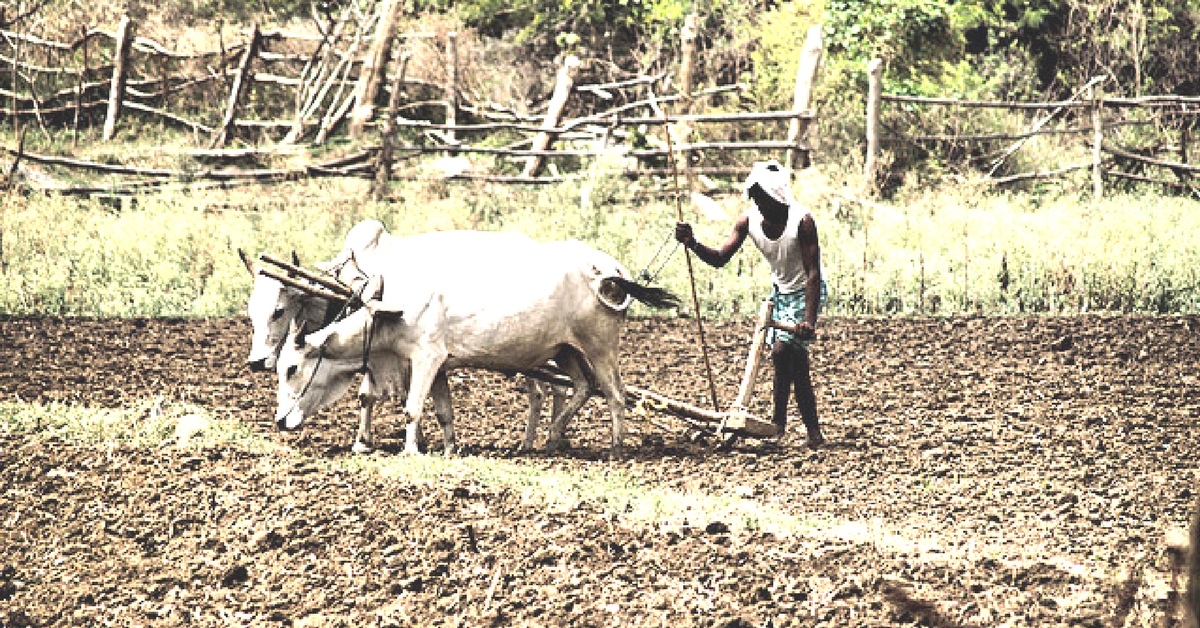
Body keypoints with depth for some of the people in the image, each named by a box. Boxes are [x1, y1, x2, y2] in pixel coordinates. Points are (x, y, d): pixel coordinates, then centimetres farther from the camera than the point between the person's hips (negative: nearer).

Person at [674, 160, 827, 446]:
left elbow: (813, 274, -28)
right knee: (795, 363, 8)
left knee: (782, 349, -21)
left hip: (806, 293, -6)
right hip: (781, 292, 6)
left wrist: (809, 319, -35)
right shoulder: (749, 220, -11)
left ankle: (779, 420, -11)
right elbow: (720, 258, -12)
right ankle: (813, 431, 17)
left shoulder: (802, 221, -27)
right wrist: (693, 244, -32)